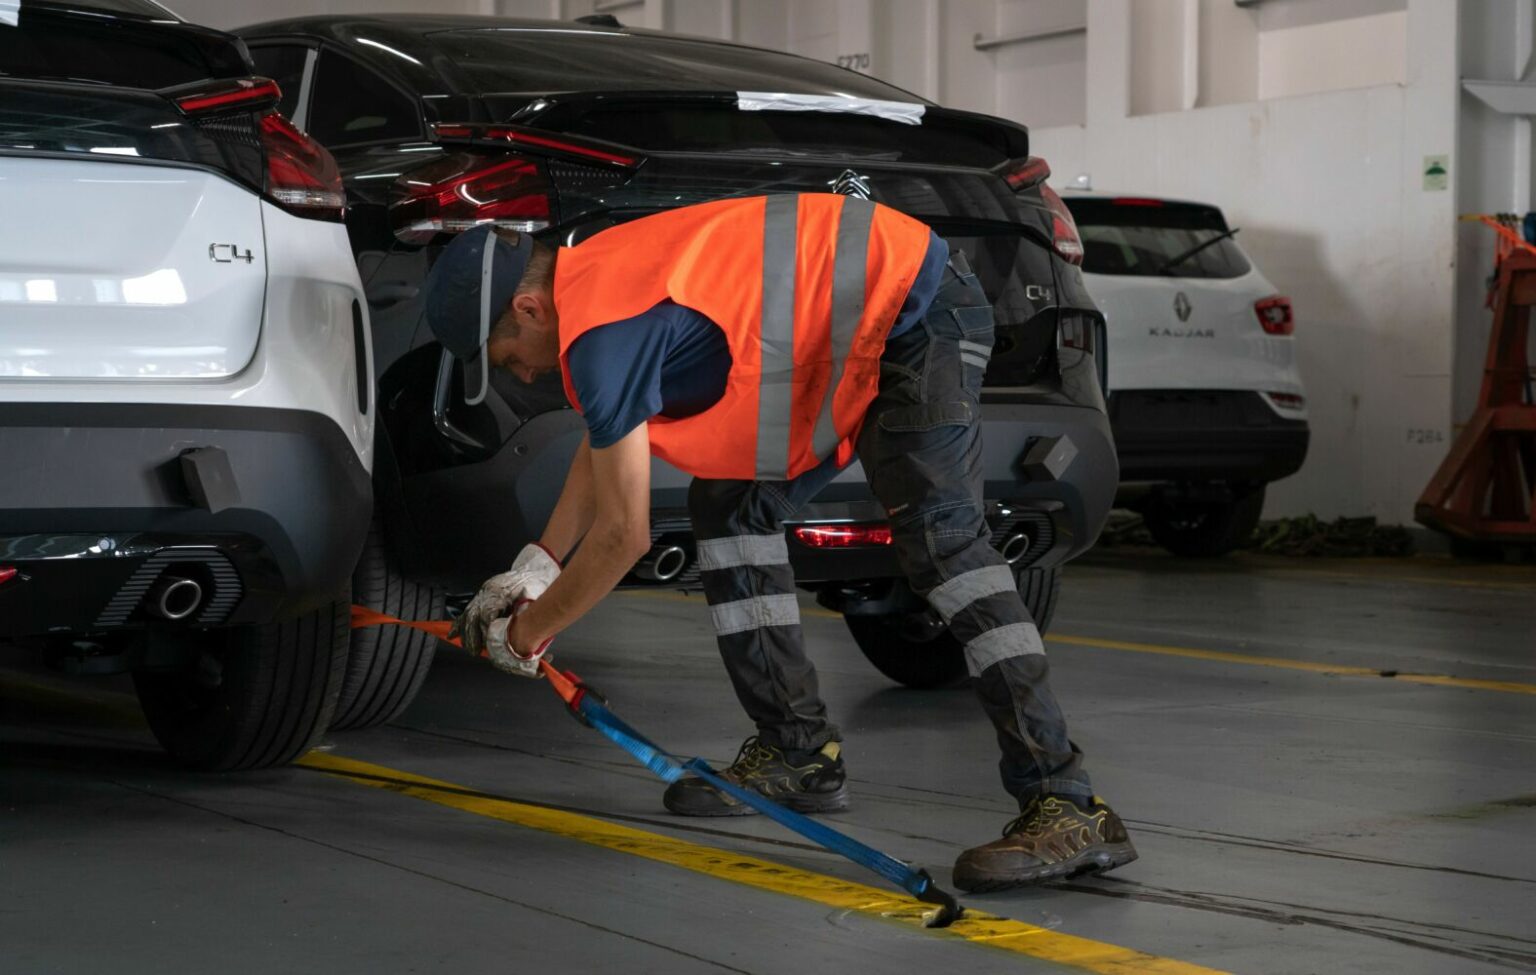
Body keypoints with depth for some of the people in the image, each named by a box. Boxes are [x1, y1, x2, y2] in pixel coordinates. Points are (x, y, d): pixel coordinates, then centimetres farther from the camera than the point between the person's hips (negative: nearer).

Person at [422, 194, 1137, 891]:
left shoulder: (604, 332, -22)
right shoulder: (595, 275, 9)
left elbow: (623, 533, -17)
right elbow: (603, 442, 27)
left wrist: (530, 632, -2)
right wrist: (535, 567, 24)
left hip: (917, 315, -11)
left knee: (938, 539, -25)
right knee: (729, 505, 10)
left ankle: (1065, 806, -30)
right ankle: (799, 754, 13)